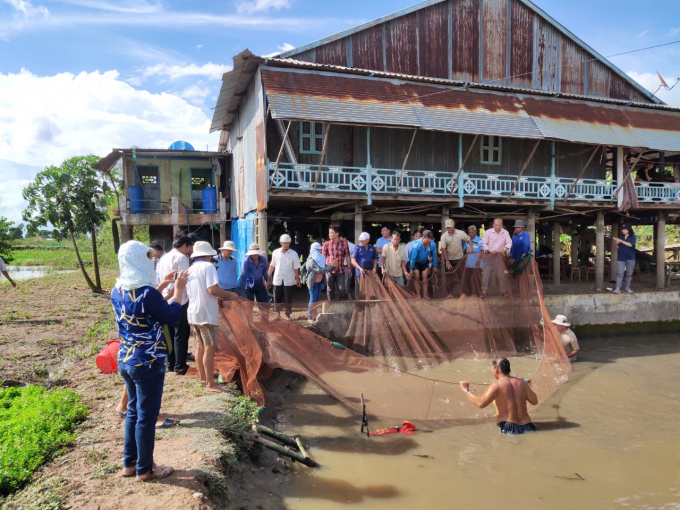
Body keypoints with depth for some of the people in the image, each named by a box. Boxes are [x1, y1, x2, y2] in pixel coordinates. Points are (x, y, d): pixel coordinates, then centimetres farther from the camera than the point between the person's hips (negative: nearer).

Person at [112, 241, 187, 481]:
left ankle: (129, 463, 33)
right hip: (148, 364, -8)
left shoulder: (118, 290, 1)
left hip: (125, 361, 8)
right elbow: (173, 316, -15)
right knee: (147, 416, 6)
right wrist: (178, 289, -5)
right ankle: (145, 469, 21)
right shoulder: (147, 293, -24)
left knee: (134, 410, 21)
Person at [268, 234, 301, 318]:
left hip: (288, 281, -1)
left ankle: (288, 314, 19)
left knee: (288, 300, 5)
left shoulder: (294, 254, -4)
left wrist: (297, 279, -1)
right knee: (277, 299, 8)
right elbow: (272, 266, 7)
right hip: (277, 280, 2)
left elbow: (296, 268, -1)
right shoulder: (275, 252, 0)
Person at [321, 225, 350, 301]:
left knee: (342, 289, -1)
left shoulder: (344, 243, -1)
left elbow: (347, 256, 6)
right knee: (330, 289, 8)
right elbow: (323, 257, 4)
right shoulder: (326, 244, -1)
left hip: (341, 270, 0)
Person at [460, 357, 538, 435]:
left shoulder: (497, 386, -6)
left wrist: (466, 390, -1)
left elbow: (481, 403, -15)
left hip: (509, 429, -5)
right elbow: (535, 401, 17)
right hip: (527, 427, 6)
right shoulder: (521, 382, 9)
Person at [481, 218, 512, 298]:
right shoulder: (488, 232, -8)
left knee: (501, 273, 9)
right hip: (489, 255, -2)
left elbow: (509, 242, -6)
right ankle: (484, 290, -5)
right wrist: (489, 250, -20)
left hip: (499, 255, 2)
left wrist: (504, 249, -25)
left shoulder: (505, 232, -3)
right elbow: (484, 244, -4)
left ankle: (504, 290, 19)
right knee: (486, 272, -7)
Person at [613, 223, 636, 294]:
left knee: (629, 274, 6)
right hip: (621, 258, 2)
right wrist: (616, 243, -10)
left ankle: (627, 288, 16)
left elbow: (630, 244, -17)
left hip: (630, 258, -2)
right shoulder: (621, 237, 10)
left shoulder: (632, 237, 0)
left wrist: (621, 241, -24)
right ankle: (618, 288, -13)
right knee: (619, 273, -7)